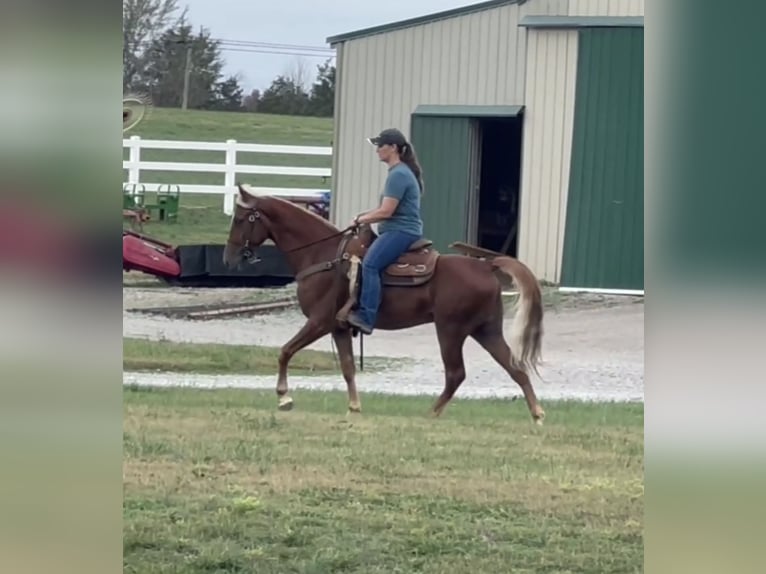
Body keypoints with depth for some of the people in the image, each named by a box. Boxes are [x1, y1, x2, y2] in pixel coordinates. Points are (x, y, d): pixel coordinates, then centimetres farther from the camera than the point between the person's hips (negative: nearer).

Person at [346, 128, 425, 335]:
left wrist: (361, 220, -6)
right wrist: (366, 216, 15)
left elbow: (386, 211, -18)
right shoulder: (399, 172, 19)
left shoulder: (399, 175, -14)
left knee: (370, 264, -27)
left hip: (400, 231, -12)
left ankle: (366, 316, -34)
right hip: (397, 231, 12)